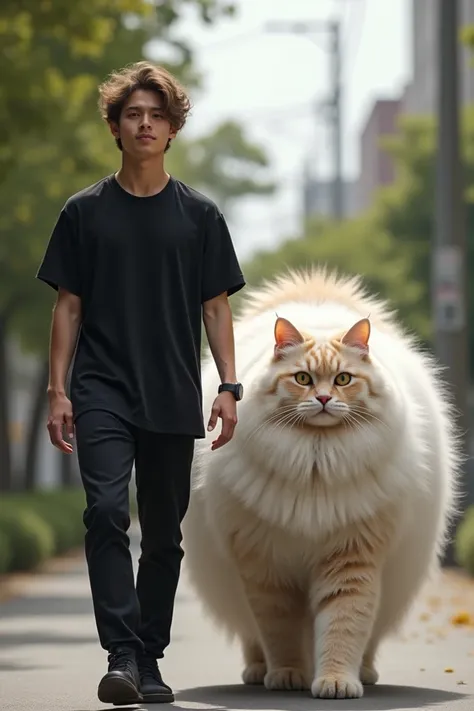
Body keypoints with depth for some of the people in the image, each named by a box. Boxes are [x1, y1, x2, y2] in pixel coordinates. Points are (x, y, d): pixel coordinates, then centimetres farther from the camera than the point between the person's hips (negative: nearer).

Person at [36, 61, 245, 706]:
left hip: (174, 401, 2)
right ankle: (121, 655, -21)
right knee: (107, 512, -19)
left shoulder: (199, 215, 6)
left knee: (164, 533, 7)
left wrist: (229, 387, -3)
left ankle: (150, 659, 18)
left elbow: (216, 307, 6)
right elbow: (68, 306, 5)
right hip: (102, 393, -1)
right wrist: (57, 391, -2)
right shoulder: (85, 212, 4)